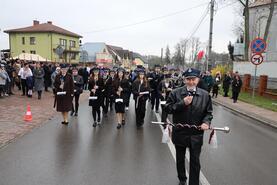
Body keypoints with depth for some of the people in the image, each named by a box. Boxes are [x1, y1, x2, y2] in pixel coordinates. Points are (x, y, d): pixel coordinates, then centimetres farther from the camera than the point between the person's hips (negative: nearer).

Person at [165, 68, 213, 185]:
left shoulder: (205, 95, -3)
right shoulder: (176, 93, -7)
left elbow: (208, 112, 4)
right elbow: (168, 108, -10)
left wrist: (206, 122, -15)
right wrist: (182, 103, -21)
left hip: (196, 134, 0)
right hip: (180, 133, 1)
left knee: (195, 161, 8)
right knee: (180, 159, 20)